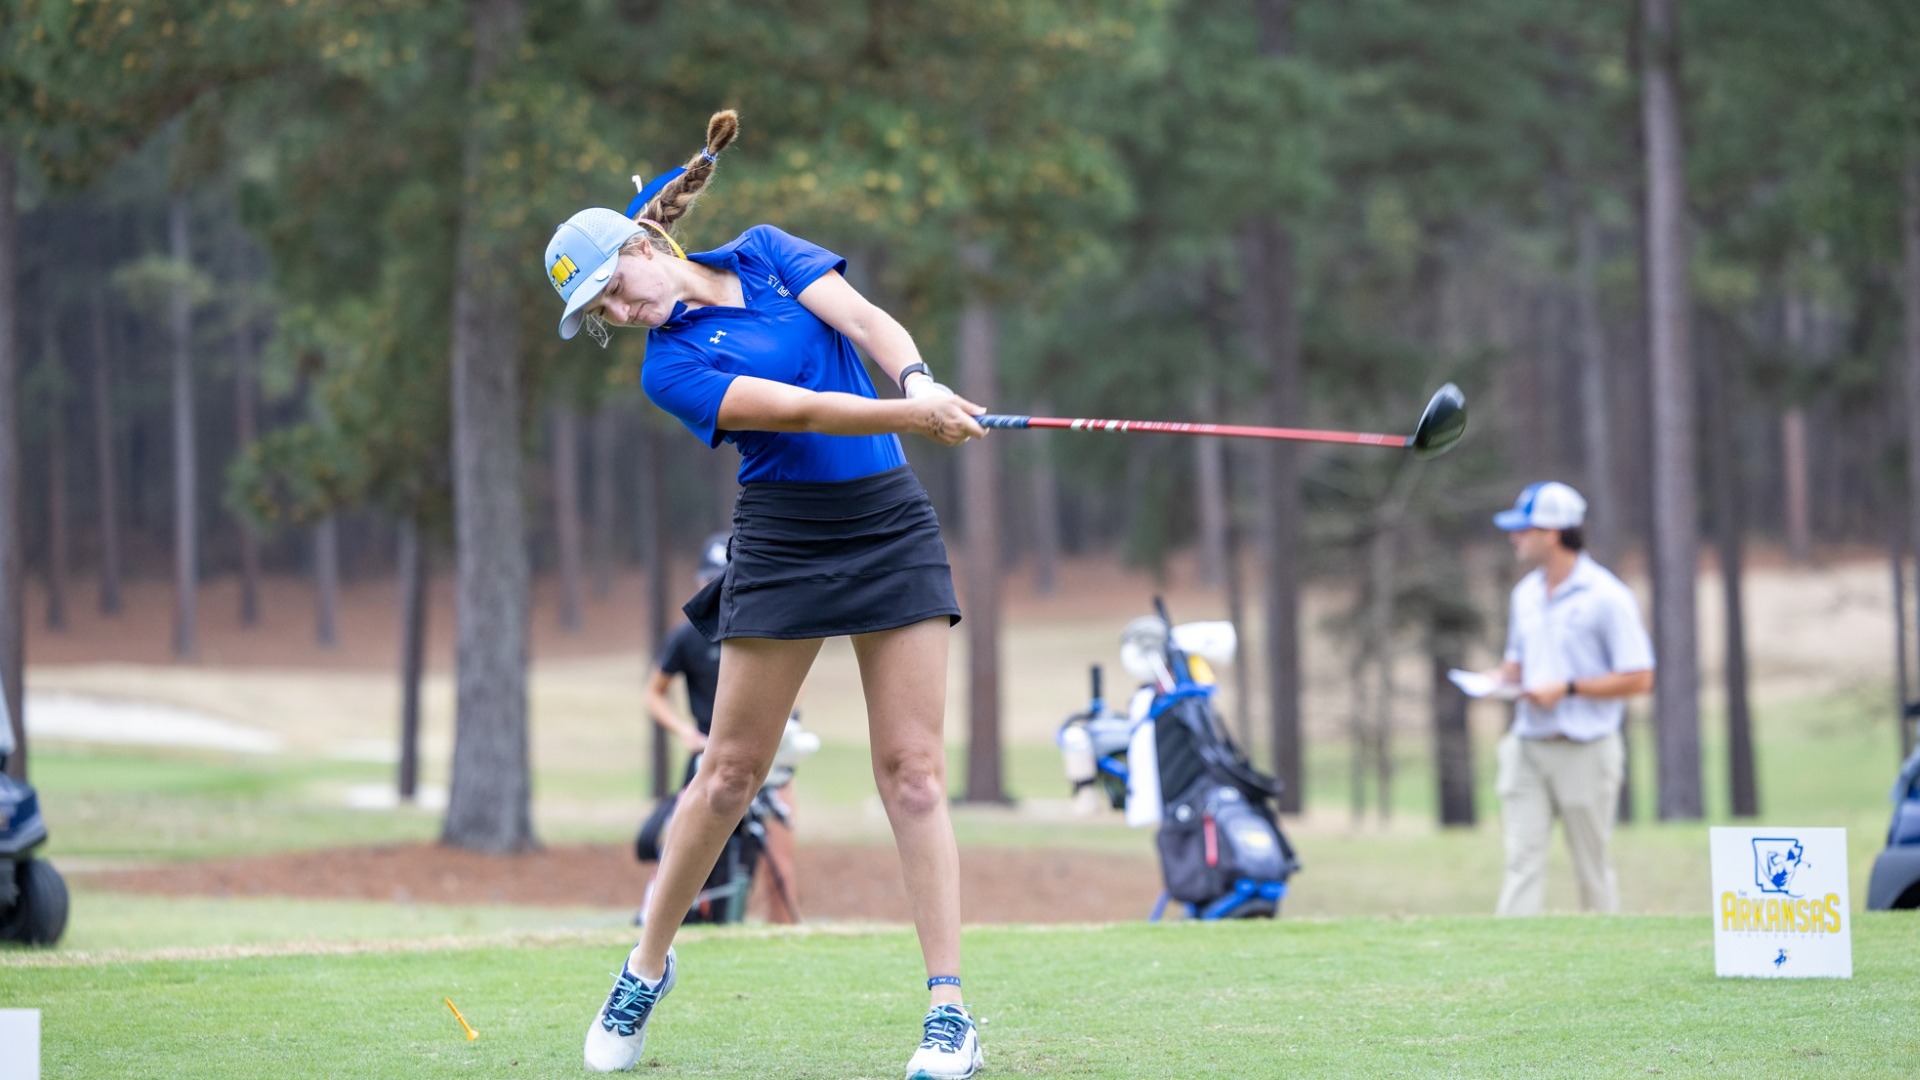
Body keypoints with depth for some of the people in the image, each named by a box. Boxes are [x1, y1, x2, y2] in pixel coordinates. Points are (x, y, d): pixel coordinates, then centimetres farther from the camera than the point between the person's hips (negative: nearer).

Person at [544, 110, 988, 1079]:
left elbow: (862, 319, -6)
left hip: (890, 524, 2)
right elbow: (797, 408, -18)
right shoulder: (670, 365, -4)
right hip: (783, 542, -2)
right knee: (732, 769, 0)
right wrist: (908, 418, -30)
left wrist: (918, 378, -26)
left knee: (912, 769, -5)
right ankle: (648, 968, 18)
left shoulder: (764, 254, 9)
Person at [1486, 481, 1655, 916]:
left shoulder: (1607, 597, -9)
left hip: (1585, 748, -6)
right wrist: (1503, 678, 3)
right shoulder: (1526, 594, 13)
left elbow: (1638, 679, -11)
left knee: (1592, 863, 3)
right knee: (1522, 858, -5)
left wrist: (1567, 688, -16)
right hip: (1527, 746, 6)